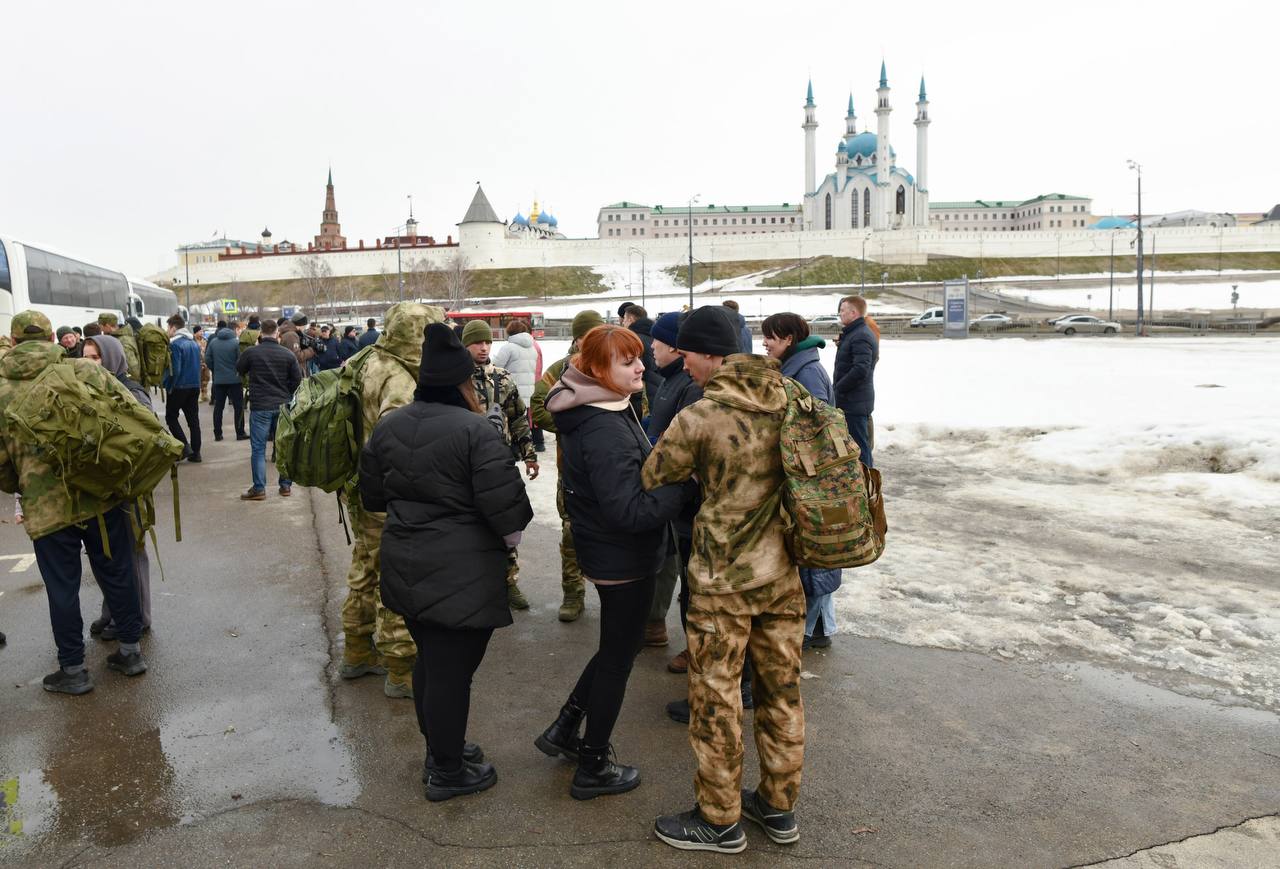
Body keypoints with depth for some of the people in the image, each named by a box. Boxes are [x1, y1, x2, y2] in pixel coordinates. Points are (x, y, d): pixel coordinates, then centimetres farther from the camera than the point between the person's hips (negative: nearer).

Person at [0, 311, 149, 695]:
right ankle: (130, 650, 27)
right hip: (102, 494, 1)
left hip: (46, 506, -1)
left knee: (62, 588, 11)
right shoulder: (85, 369, -1)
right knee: (117, 574, 16)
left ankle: (73, 670, 22)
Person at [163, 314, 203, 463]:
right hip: (195, 386, 7)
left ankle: (185, 446, -5)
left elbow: (174, 370, -18)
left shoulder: (175, 344, -14)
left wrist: (167, 386, -9)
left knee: (171, 417, 7)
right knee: (193, 419, 9)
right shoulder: (194, 343, 10)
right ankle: (195, 452, 8)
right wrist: (196, 381, 16)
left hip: (179, 387, -7)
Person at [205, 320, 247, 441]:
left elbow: (207, 360, 2)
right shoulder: (236, 342, -9)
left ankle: (217, 434, 11)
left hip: (218, 380, 4)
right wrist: (240, 372, 5)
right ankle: (240, 433, 3)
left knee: (218, 407, 9)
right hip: (234, 379, -4)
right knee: (238, 406, 3)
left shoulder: (213, 342, 3)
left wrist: (215, 370, 16)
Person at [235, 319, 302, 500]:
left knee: (258, 449, 3)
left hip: (259, 406, -2)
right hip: (283, 406, 2)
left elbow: (239, 370, 11)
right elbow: (298, 380, 1)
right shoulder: (288, 354, -3)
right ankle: (286, 485, 16)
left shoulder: (251, 352, -6)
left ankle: (259, 488, 3)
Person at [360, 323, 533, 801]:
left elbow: (373, 496, 14)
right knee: (453, 670, 5)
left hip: (405, 565, 8)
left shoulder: (389, 425, 5)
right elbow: (504, 506, -18)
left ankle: (439, 749, 38)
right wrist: (511, 538, 2)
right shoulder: (475, 430, -18)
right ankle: (448, 772, 19)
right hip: (462, 573, -7)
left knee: (430, 659, 22)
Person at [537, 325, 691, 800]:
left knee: (616, 646, 25)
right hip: (624, 558, -9)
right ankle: (593, 769, 24)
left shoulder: (602, 410, 4)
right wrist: (683, 487, -26)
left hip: (604, 549, 10)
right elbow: (628, 511, -31)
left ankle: (564, 730, 34)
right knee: (619, 654, 7)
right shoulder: (605, 431, -28)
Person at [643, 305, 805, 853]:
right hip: (784, 571, 6)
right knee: (782, 689, 17)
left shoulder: (699, 416, -18)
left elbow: (650, 481, -5)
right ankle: (779, 806, 34)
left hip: (724, 580, -6)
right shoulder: (790, 400, 0)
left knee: (716, 699, 9)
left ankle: (720, 820, 24)